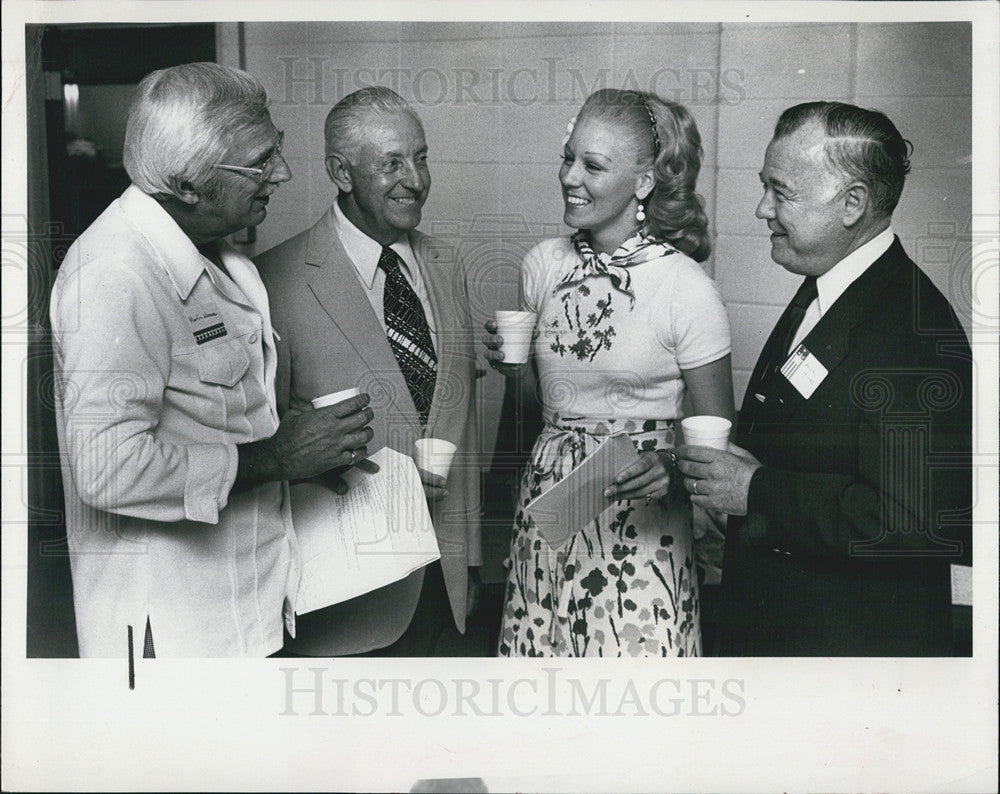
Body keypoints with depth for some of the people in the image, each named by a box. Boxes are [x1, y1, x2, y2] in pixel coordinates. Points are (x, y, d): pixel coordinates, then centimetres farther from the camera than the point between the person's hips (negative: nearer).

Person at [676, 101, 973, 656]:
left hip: (857, 642, -8)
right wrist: (699, 472, -5)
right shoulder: (818, 294, 6)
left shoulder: (918, 337, -23)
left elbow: (932, 524, -30)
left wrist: (759, 493, -25)